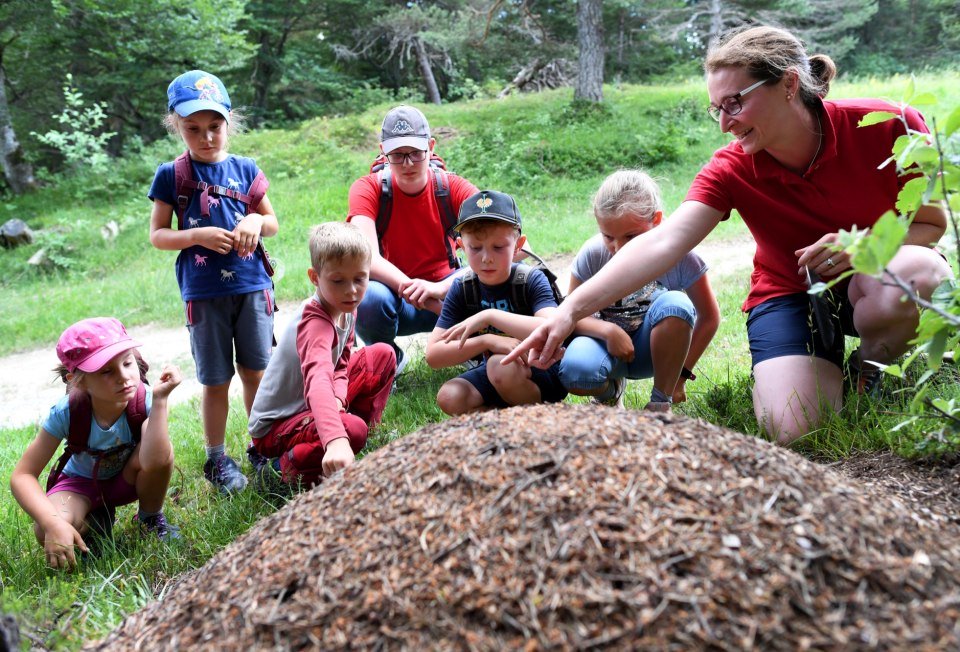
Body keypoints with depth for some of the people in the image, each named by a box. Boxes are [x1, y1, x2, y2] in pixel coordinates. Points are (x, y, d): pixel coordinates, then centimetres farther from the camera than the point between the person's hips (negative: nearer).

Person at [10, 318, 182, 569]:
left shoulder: (144, 401, -31)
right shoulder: (67, 412, -29)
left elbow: (154, 462, -48)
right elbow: (22, 475, -25)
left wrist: (159, 399, -49)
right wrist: (53, 523, -40)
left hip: (127, 479, 0)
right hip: (82, 483, 0)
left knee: (161, 451, -36)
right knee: (47, 533, -33)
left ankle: (151, 518, -5)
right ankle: (95, 519, 4)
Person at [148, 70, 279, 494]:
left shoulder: (245, 168, 5)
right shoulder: (171, 176, -1)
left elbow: (272, 222, 13)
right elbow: (157, 235, 1)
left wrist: (257, 221, -10)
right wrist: (199, 236, -15)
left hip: (252, 287, 2)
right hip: (204, 294, -2)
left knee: (256, 372, 10)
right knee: (216, 380, 6)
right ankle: (216, 459, 22)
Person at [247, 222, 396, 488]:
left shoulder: (346, 309, -4)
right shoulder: (315, 322, -33)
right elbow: (317, 380, -50)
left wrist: (338, 398, -22)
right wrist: (336, 441, -67)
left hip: (311, 407, 9)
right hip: (275, 425, -9)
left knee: (383, 354, 3)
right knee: (352, 429, -37)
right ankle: (287, 467, -10)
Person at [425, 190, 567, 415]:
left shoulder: (531, 280, -18)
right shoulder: (462, 288, -8)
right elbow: (433, 355, -14)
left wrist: (490, 316, -37)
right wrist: (487, 341, -29)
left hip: (544, 371, -4)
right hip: (494, 371, 4)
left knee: (501, 366, -33)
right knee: (449, 398, -19)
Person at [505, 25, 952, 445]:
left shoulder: (888, 128, -18)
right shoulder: (731, 170, -17)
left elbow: (933, 224, -5)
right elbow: (662, 244, -30)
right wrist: (571, 310, -42)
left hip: (873, 279, 1)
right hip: (789, 294, 0)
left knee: (920, 271, -36)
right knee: (792, 430, -24)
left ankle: (865, 367, -2)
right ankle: (824, 364, 13)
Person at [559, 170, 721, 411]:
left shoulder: (678, 254, -17)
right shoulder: (593, 253, -15)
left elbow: (709, 316, -6)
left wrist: (682, 373, -8)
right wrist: (608, 330, -29)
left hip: (654, 348, 0)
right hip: (610, 345, 0)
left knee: (675, 303, -33)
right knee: (574, 372, -35)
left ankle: (661, 403, -15)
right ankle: (611, 390, 6)